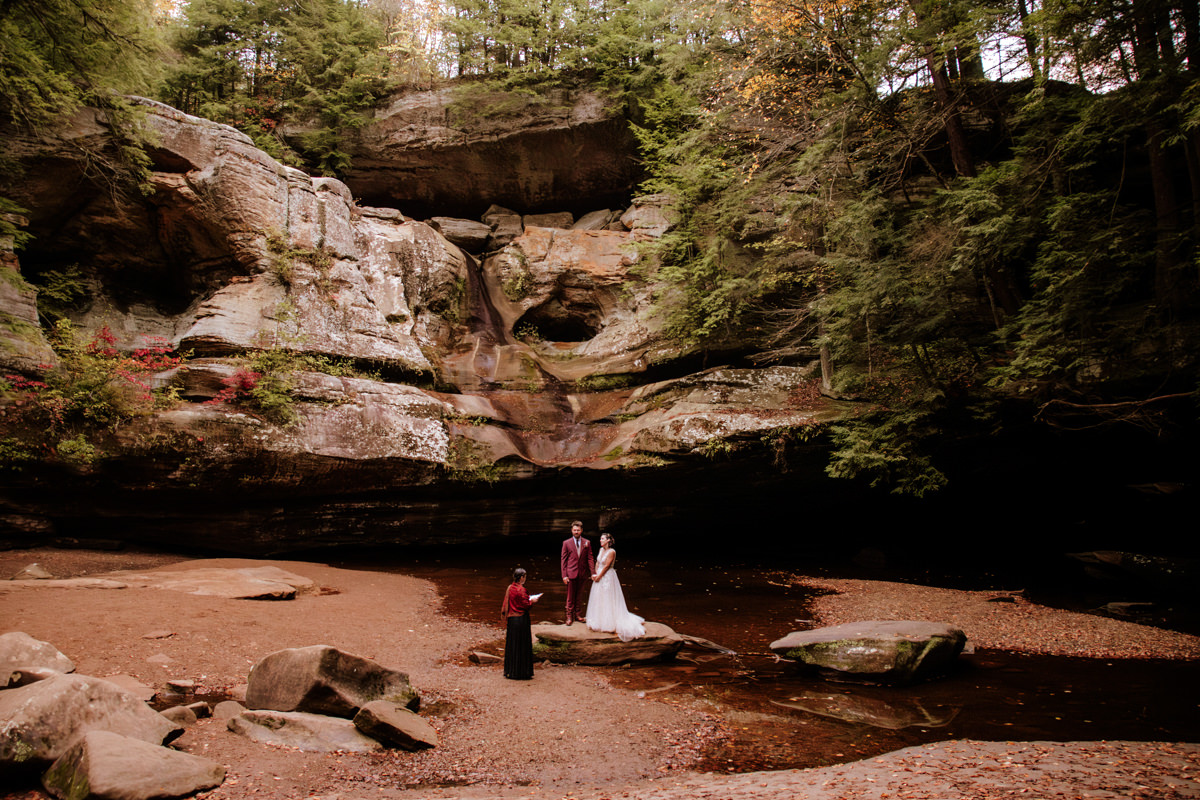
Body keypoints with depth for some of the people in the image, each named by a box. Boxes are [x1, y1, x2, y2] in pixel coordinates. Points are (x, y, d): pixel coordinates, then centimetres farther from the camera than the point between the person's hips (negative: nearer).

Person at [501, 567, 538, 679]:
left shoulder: (510, 588, 4)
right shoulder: (521, 589, -17)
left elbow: (506, 603, 11)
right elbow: (526, 605, -16)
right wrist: (532, 601, 1)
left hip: (511, 619, 7)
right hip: (521, 619, -7)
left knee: (511, 644, 14)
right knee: (522, 645, 1)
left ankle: (510, 671, 20)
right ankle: (521, 672, 5)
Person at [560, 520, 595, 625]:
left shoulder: (587, 543, 5)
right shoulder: (566, 543, 0)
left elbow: (590, 558, 4)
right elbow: (563, 560, 0)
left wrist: (593, 573, -4)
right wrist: (564, 575, -5)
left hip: (582, 573, 2)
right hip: (571, 573, -2)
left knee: (578, 595, 12)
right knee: (570, 596, 4)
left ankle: (577, 613, 26)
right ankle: (569, 616, 15)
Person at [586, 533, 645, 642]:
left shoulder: (611, 552, -18)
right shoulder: (601, 549, 5)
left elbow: (606, 566, -18)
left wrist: (598, 576, -13)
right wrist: (595, 573, -1)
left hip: (607, 577, -8)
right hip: (599, 576, 8)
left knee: (608, 600, -1)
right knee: (598, 599, 15)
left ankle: (609, 623, 8)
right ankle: (600, 621, 28)